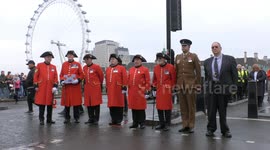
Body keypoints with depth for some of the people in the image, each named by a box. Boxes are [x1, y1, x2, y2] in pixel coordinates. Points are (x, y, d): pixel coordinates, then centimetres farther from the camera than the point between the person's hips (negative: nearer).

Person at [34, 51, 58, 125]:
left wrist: (55, 86, -2)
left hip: (50, 88, 3)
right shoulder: (39, 65, 3)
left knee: (50, 103, 6)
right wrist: (36, 86, -4)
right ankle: (41, 119, 8)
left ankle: (49, 119, 15)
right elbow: (35, 76, 1)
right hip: (42, 88, -3)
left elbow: (55, 77, 8)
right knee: (41, 103, -1)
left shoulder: (54, 67, 11)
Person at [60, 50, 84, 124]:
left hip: (75, 86, -2)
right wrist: (62, 81, -4)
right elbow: (61, 74, 13)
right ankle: (67, 118, 14)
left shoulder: (78, 64, 4)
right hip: (66, 86, 2)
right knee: (66, 102, 4)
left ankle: (76, 118, 10)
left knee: (76, 102, 0)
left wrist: (78, 80, -13)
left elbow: (82, 75, 4)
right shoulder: (64, 64, 11)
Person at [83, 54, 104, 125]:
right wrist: (86, 83, 16)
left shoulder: (97, 67, -7)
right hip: (87, 88, 6)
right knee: (88, 103, 7)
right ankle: (91, 118, 17)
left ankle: (96, 119, 7)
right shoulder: (84, 68, 9)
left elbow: (101, 76, 2)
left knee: (96, 103, -1)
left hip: (95, 88, -5)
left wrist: (99, 84, 10)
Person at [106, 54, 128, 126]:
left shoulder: (121, 68, -2)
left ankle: (119, 120, 7)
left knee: (119, 105, -1)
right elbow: (107, 79, 19)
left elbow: (125, 78, -7)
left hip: (118, 90, -6)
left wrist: (124, 87, -12)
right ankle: (113, 120, 16)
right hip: (110, 90, 6)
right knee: (111, 105, 7)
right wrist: (107, 88, 16)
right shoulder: (108, 69, 16)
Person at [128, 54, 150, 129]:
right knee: (133, 107, 9)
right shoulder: (131, 69, 14)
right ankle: (135, 123, 19)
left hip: (141, 92, -5)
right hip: (132, 92, 5)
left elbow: (148, 81, -5)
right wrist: (129, 89, 13)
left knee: (141, 108, -1)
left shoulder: (145, 69, -2)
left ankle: (142, 123, 9)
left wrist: (147, 90, -9)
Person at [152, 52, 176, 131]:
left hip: (167, 90, -5)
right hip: (159, 90, 5)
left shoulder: (170, 67, -6)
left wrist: (172, 87, -5)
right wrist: (154, 86, 9)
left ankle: (167, 124, 12)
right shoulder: (156, 67, 8)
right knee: (159, 107, 7)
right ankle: (161, 123, 19)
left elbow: (174, 78, -2)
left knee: (167, 107, 1)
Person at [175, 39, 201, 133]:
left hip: (190, 85, -4)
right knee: (183, 106, 7)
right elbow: (176, 71, 13)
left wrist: (198, 84, -4)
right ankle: (185, 125, 15)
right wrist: (176, 84, 7)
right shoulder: (178, 57, 13)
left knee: (191, 106, 2)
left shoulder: (194, 56, 1)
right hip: (181, 85, 4)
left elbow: (198, 71, -1)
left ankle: (191, 126, 10)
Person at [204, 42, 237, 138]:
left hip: (224, 88, -2)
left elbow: (234, 74, 1)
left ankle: (225, 130, 21)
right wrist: (207, 85, 7)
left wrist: (234, 88, -4)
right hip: (211, 88, 2)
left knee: (223, 110, 6)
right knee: (211, 110, 4)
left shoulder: (230, 59, 2)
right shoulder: (207, 61, 11)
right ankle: (211, 129, 17)